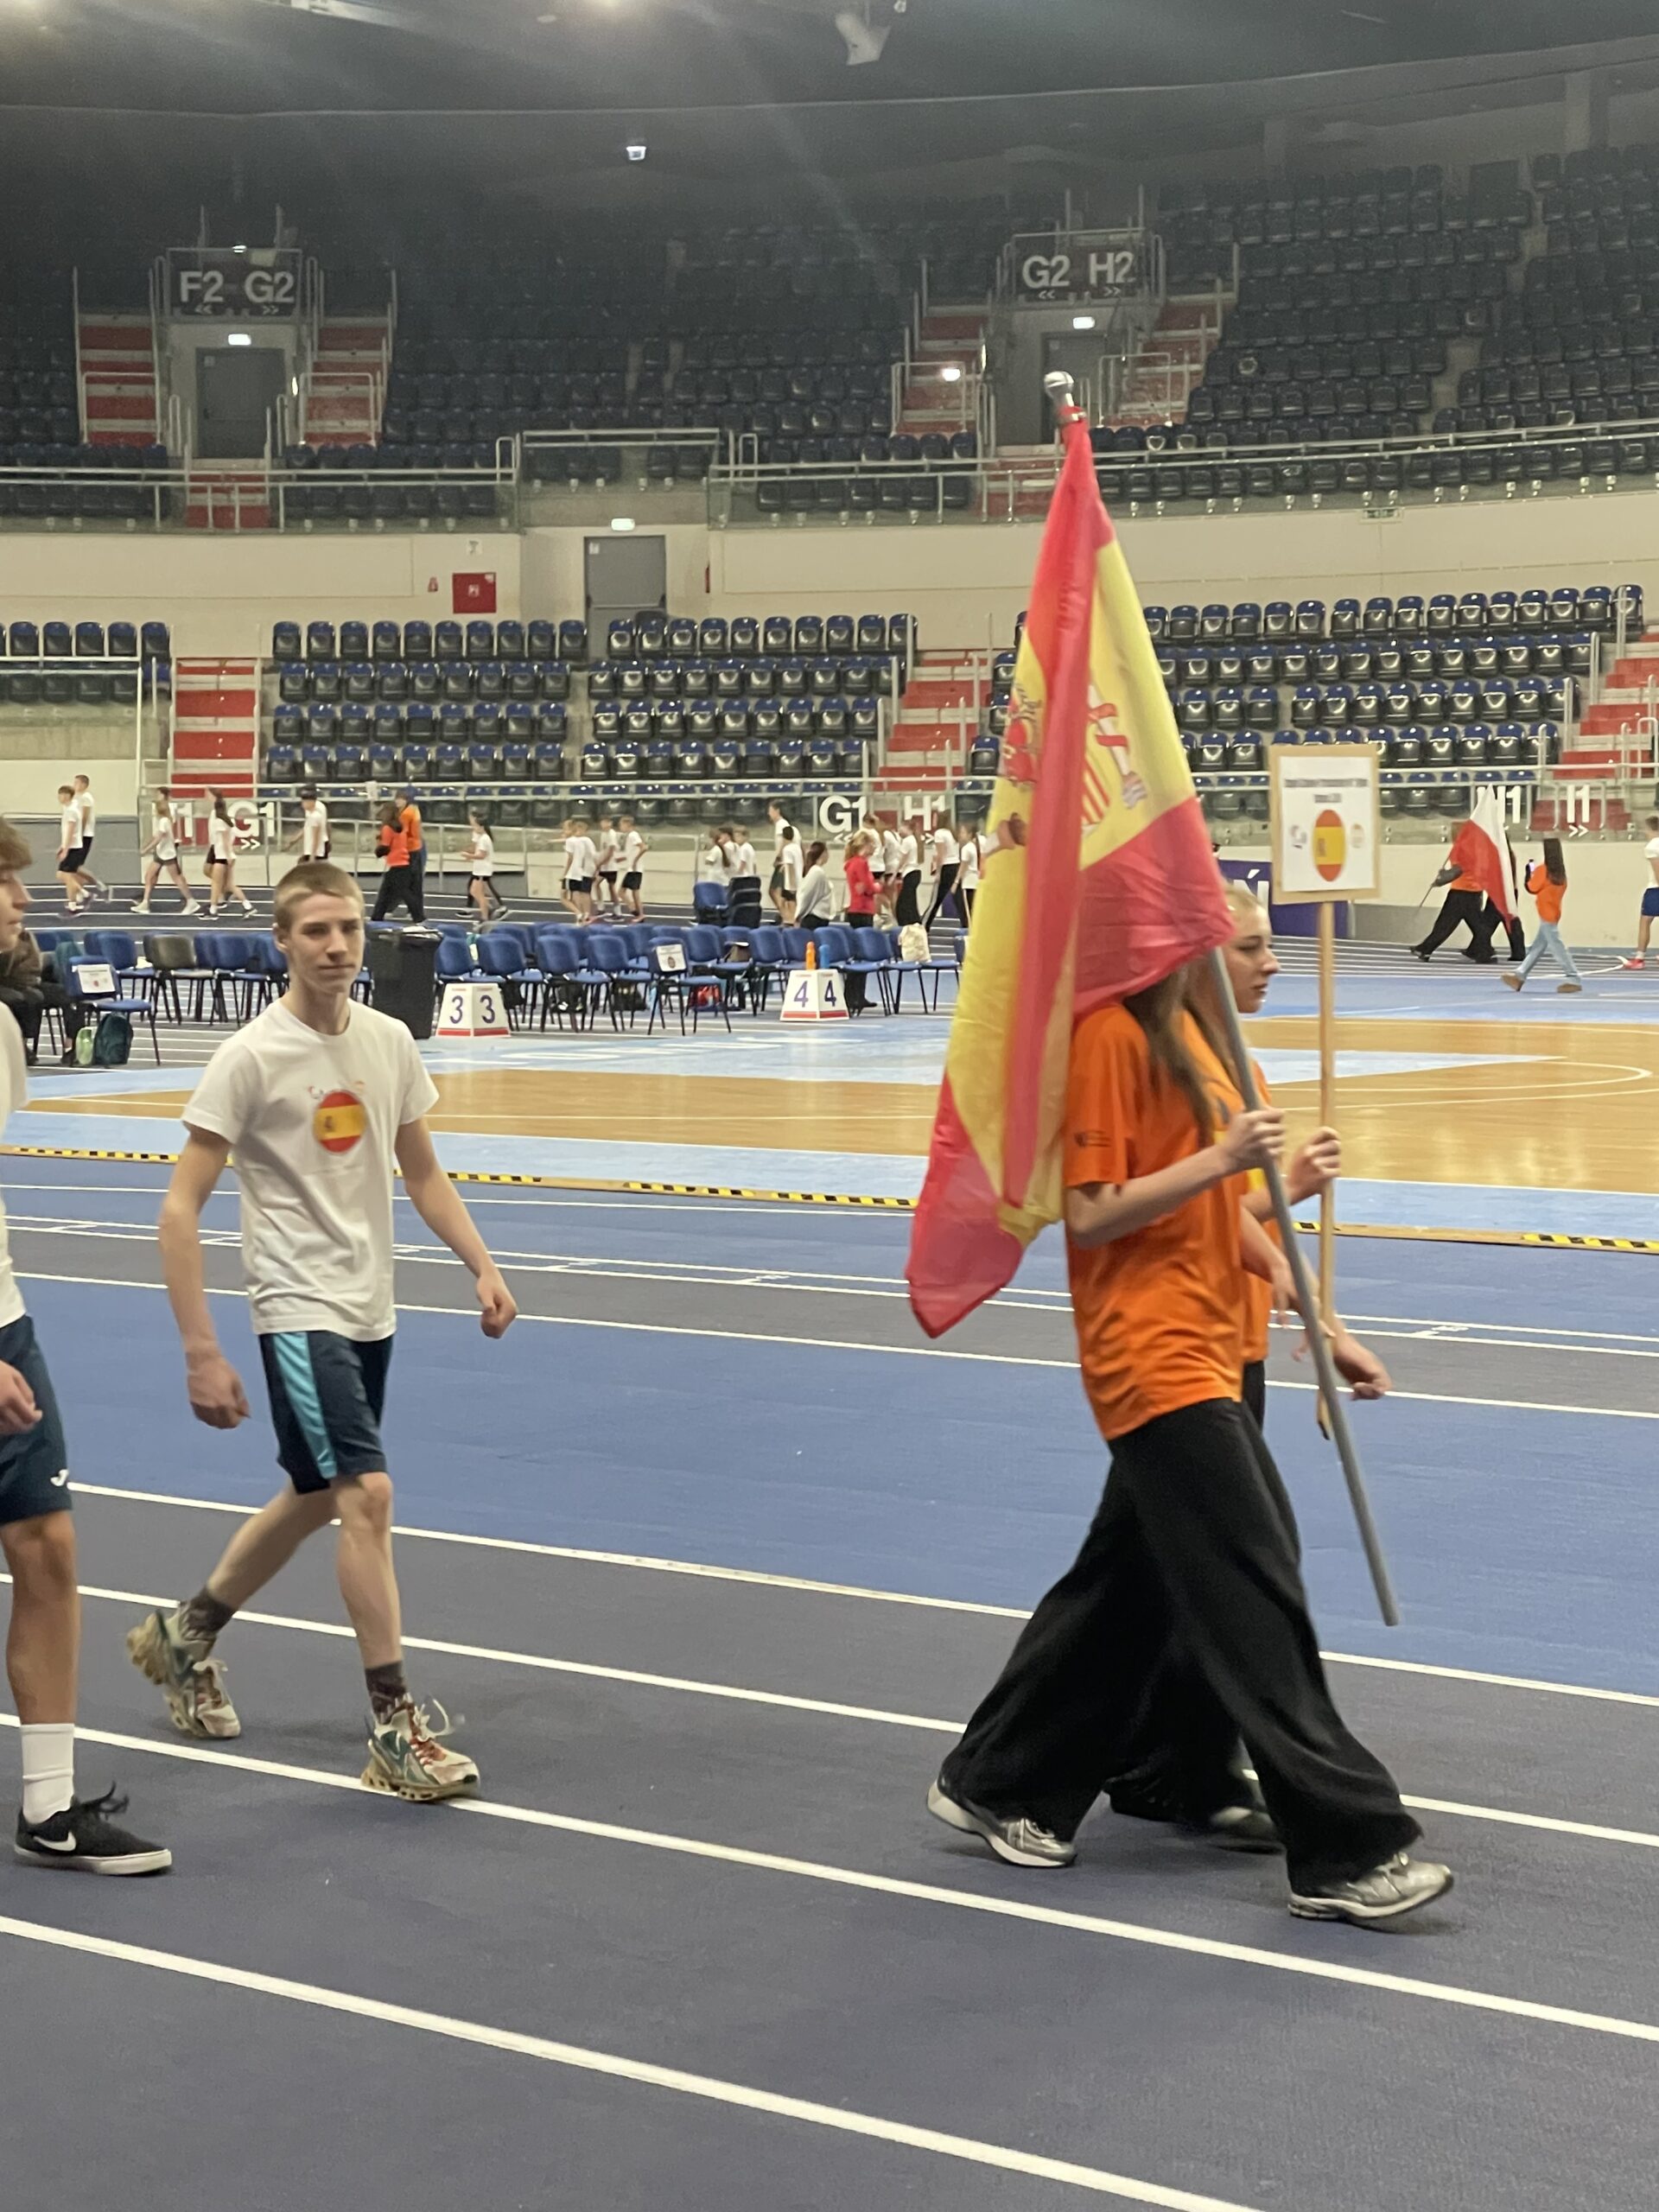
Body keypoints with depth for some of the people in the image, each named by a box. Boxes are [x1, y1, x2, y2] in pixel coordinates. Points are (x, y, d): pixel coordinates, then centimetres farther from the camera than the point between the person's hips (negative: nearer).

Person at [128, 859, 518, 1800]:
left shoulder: (390, 1042, 2)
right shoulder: (251, 1058, -15)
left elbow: (423, 1172, 16)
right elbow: (182, 1207, -14)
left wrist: (484, 1266, 4)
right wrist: (202, 1354, -19)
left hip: (371, 1310, 7)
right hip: (301, 1310, -7)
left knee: (316, 1498, 17)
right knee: (368, 1494, -17)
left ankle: (185, 1633, 40)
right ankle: (397, 1731, -10)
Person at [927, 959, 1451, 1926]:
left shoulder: (1183, 1028, 14)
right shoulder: (1111, 1034, -15)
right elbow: (1091, 1213, -18)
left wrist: (1293, 1282, 10)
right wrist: (1222, 1157, -23)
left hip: (1200, 1353, 10)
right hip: (1155, 1361, -10)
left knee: (1129, 1582, 17)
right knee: (1257, 1596, -9)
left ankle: (999, 1784, 30)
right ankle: (1347, 1852, -6)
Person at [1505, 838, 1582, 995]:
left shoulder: (1543, 870, -15)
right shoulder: (1560, 871, 7)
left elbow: (1532, 887, -9)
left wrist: (1530, 872, 6)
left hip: (1547, 915, -9)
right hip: (1554, 913, 9)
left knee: (1557, 947, -7)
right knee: (1537, 948, 11)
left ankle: (1575, 980, -9)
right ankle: (1520, 978, 17)